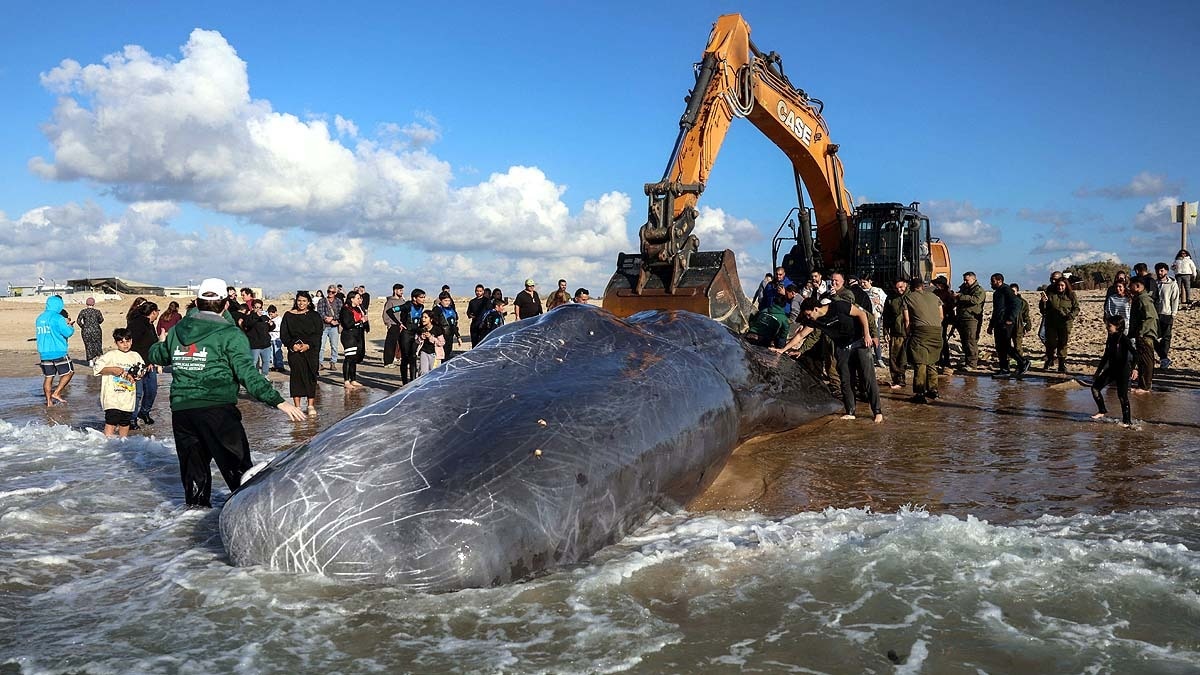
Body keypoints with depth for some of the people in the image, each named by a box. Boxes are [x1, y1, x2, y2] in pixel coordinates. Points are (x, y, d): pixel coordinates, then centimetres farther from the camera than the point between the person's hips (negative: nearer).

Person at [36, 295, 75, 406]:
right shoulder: (58, 318, -12)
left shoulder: (39, 318, 11)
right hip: (58, 352, -7)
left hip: (44, 353, 7)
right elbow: (68, 332, -14)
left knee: (48, 377, 9)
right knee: (68, 372, 7)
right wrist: (70, 326, 9)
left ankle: (49, 401, 9)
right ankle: (56, 393, -2)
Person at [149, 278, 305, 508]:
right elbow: (247, 373, -15)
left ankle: (196, 504, 25)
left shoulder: (177, 330, 11)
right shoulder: (230, 334, -6)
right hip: (217, 409, -5)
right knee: (237, 464, 0)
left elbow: (158, 355, 31)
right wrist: (278, 401, -18)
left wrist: (156, 347, 56)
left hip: (180, 409, 5)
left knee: (193, 462, 18)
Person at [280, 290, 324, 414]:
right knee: (296, 376, -4)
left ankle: (311, 405, 4)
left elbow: (318, 334, 0)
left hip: (311, 350, 0)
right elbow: (283, 334, 4)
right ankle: (297, 406, 0)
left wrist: (308, 345, -14)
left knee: (311, 376, -1)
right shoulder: (288, 316, 7)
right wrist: (292, 345, -12)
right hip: (294, 350, 0)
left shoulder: (314, 316, 7)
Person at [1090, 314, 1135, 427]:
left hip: (1123, 371, -8)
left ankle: (1127, 421, 4)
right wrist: (1097, 372, 18)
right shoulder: (1110, 339, 8)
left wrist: (1134, 368, -30)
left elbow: (1134, 353, -21)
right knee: (1095, 387, 5)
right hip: (1111, 369, 8)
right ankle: (1102, 411, 21)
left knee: (1122, 395, -5)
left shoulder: (1123, 339, -15)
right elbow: (1106, 357, 16)